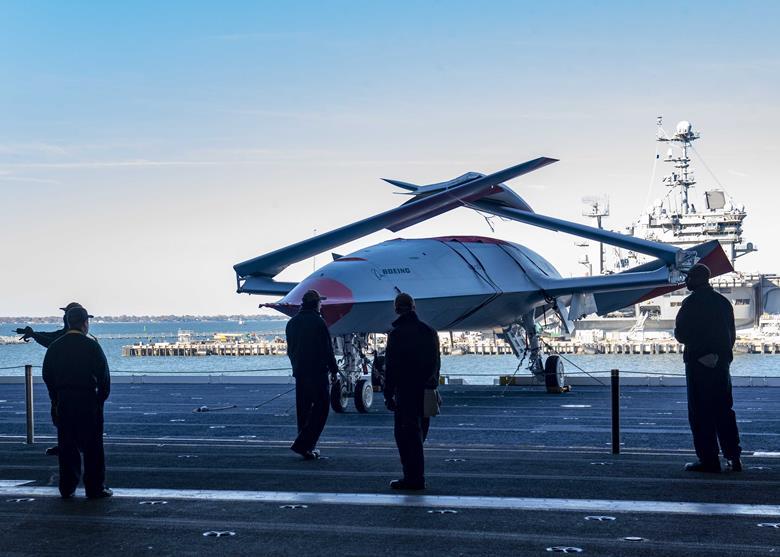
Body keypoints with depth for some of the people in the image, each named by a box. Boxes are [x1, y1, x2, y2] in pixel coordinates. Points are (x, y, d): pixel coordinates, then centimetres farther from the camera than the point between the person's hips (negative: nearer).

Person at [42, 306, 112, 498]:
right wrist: (101, 397, 4)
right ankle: (95, 488, 3)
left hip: (63, 400, 4)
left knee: (67, 445, 10)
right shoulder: (91, 346, -9)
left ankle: (67, 488, 12)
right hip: (88, 399, -4)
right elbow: (104, 375, -9)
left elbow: (47, 375, 8)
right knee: (92, 446, 2)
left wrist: (56, 399, 15)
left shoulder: (55, 347, 4)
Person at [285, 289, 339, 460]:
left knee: (303, 410, 12)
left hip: (299, 372, 7)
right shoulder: (318, 322, -11)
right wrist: (333, 369, 0)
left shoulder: (292, 323, 11)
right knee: (321, 408, -4)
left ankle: (308, 447, 15)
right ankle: (303, 444, -14)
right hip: (317, 372, -7)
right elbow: (327, 349, -10)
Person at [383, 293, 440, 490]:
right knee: (417, 435, 16)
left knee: (406, 435, -1)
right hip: (426, 392, 7)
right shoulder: (429, 332, 8)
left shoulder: (396, 333, -12)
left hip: (406, 392, -7)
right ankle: (417, 477, 21)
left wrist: (388, 395, -8)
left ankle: (413, 478, -4)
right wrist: (431, 387, 17)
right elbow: (436, 363, 12)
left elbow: (391, 367, -13)